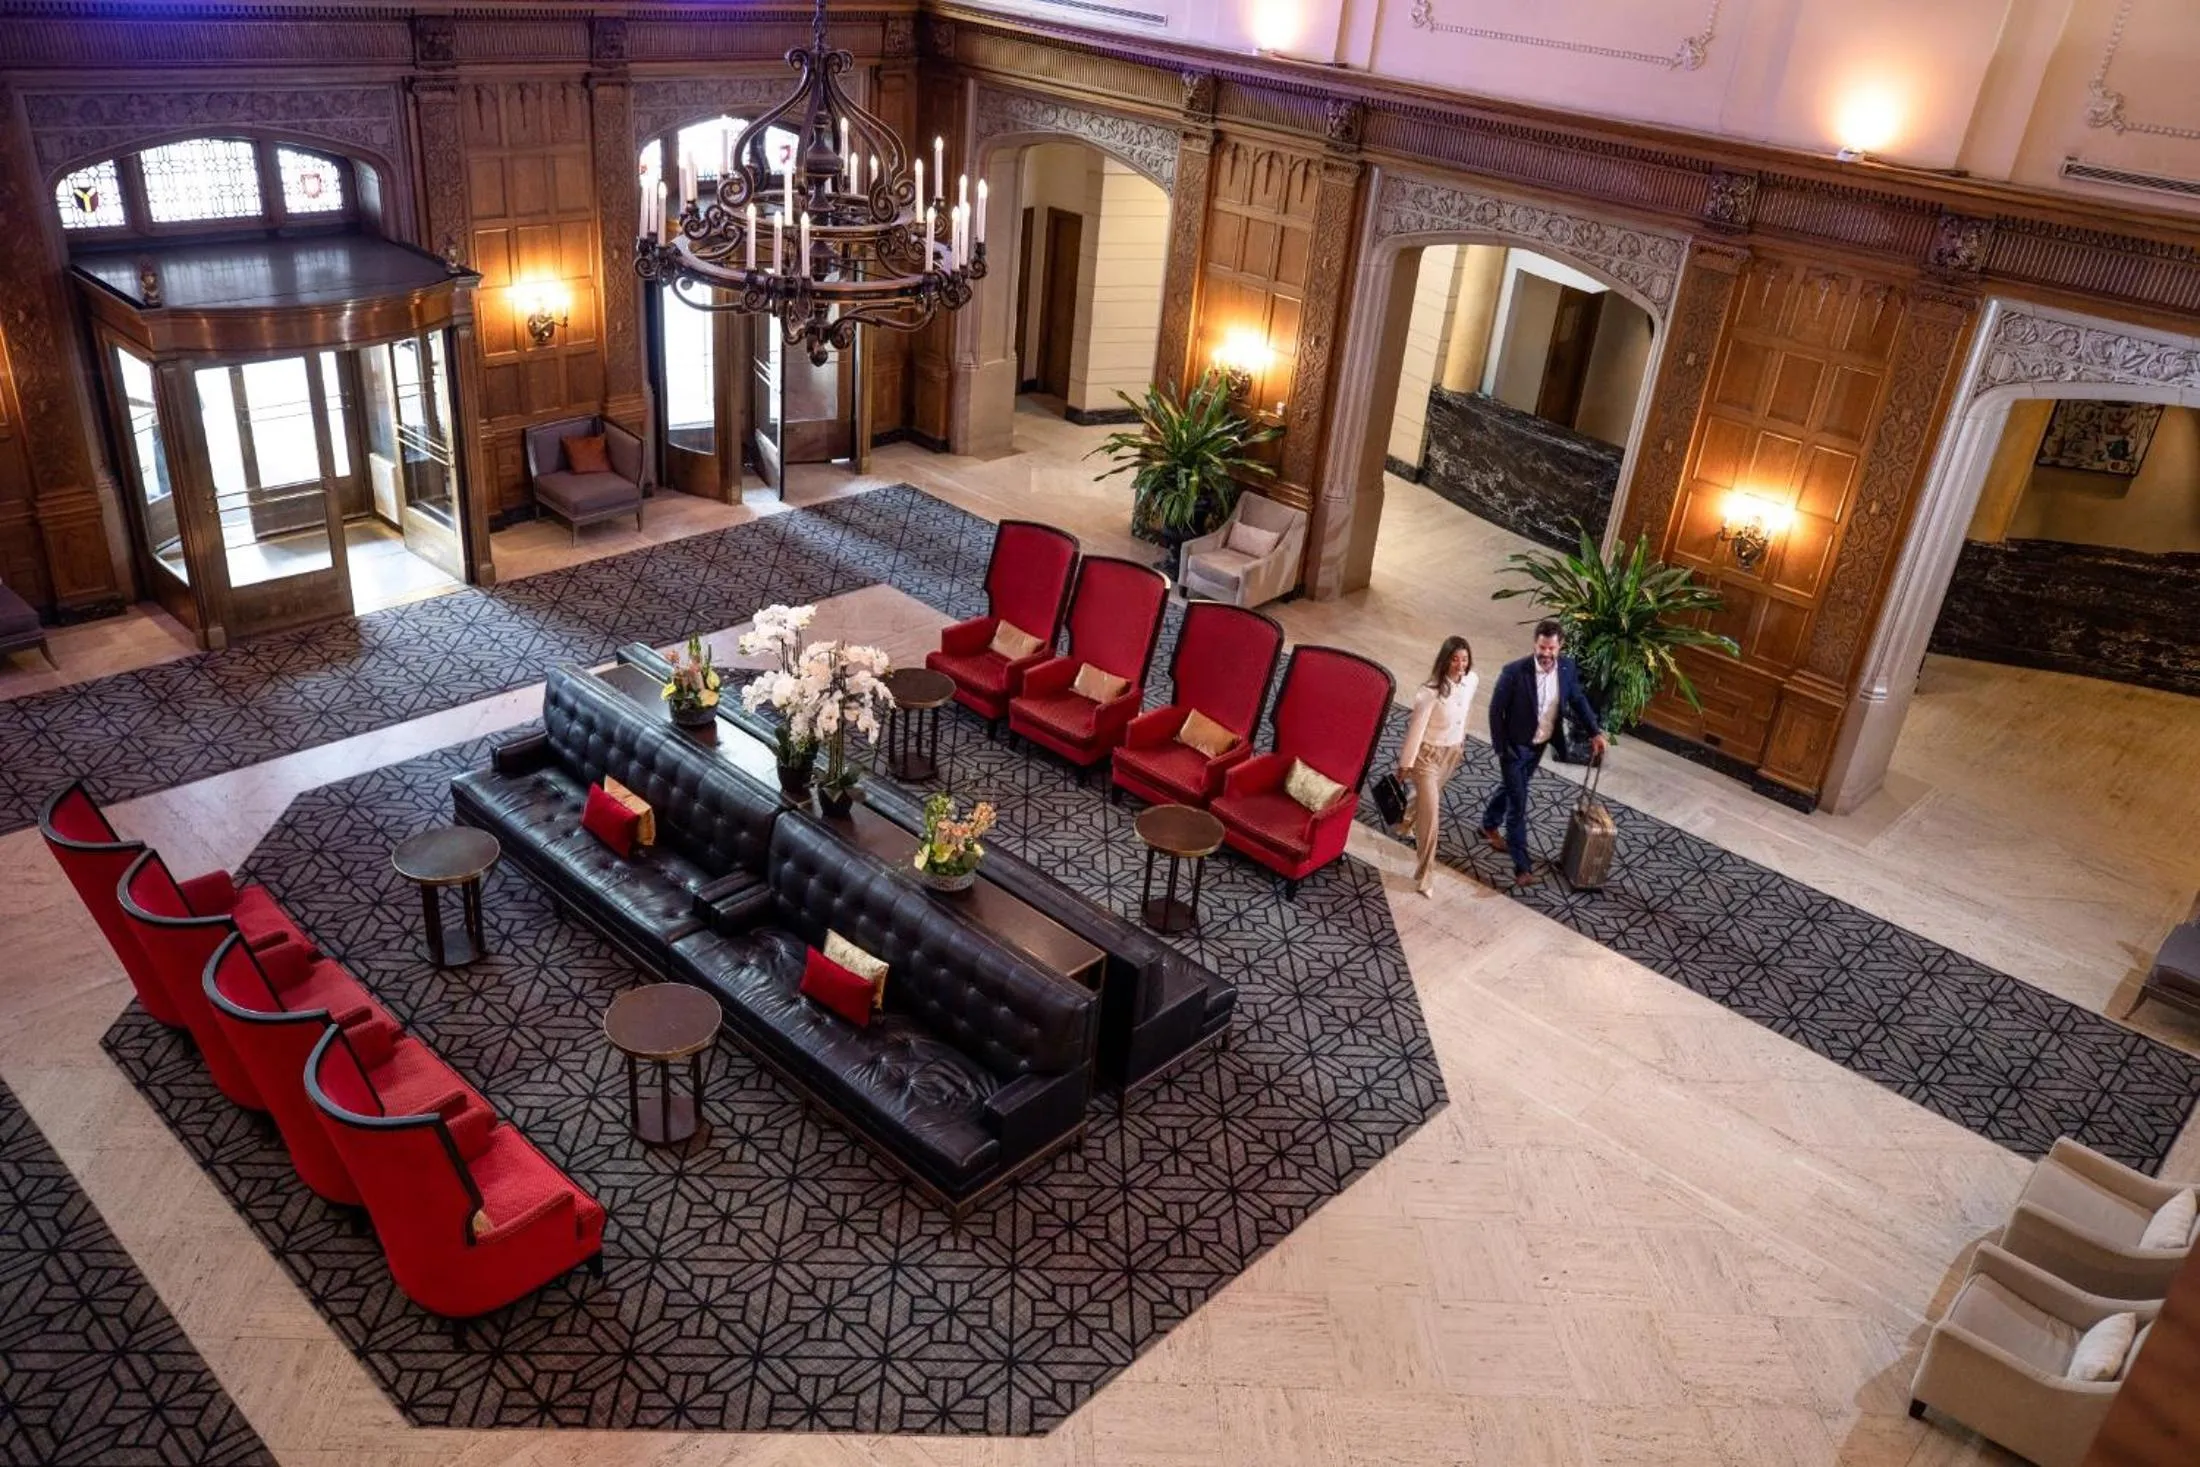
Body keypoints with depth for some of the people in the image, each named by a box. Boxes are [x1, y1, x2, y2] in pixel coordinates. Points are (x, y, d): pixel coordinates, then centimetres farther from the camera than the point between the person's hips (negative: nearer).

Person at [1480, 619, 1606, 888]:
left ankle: (1490, 825, 53)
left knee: (1510, 787, 27)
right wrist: (1501, 748, -14)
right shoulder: (1515, 671, -27)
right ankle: (1522, 865, 3)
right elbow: (1496, 710, -17)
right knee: (1518, 803, -3)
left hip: (1540, 745, 6)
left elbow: (1579, 700, 3)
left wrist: (1596, 732, -5)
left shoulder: (1567, 668, -12)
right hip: (1515, 746, -5)